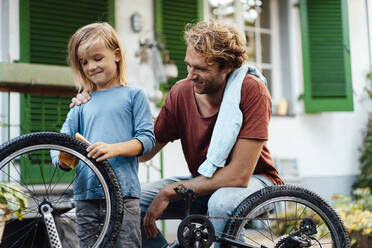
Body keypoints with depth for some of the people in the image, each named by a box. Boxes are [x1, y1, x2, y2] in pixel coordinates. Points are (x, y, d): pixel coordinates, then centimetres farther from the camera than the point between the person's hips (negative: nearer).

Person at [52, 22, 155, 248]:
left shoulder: (134, 95, 7)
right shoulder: (82, 104, 17)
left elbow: (147, 138, -2)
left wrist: (114, 148, -20)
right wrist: (63, 159, -12)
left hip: (123, 193, -4)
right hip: (86, 197, 4)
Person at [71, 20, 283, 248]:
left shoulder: (251, 90, -23)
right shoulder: (181, 92, -9)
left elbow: (238, 175, -27)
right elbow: (144, 151, -2)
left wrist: (169, 192, -24)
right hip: (205, 184, 5)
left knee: (222, 201, -39)